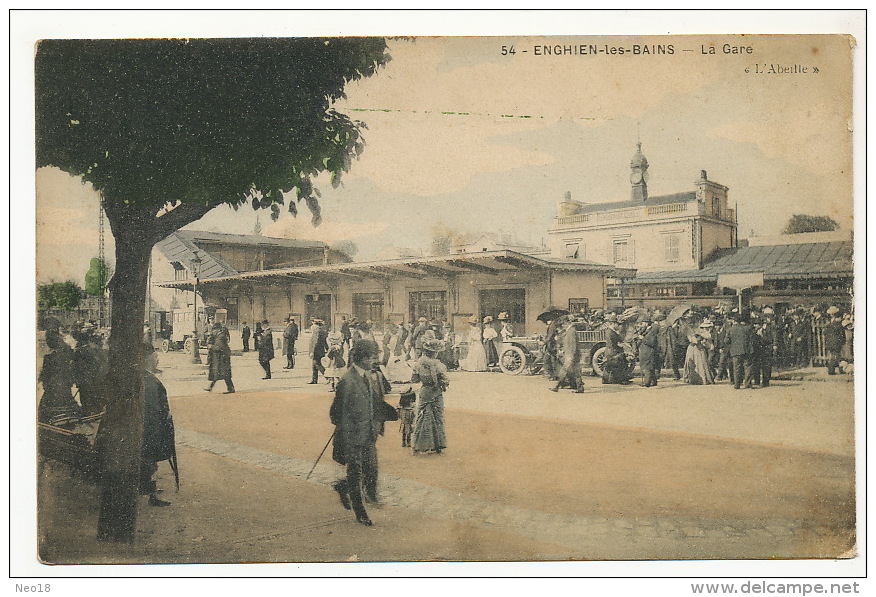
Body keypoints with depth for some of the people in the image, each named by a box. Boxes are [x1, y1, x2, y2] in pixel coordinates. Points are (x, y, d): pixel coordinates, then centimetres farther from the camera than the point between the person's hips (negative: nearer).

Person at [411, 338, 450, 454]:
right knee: (437, 419, 11)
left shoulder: (419, 363, -8)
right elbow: (445, 381, -15)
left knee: (421, 419, 11)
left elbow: (414, 379, -2)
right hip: (436, 395, -3)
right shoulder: (438, 365, -18)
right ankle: (438, 446, 17)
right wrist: (446, 383, 7)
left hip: (424, 393, 3)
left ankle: (417, 446, 13)